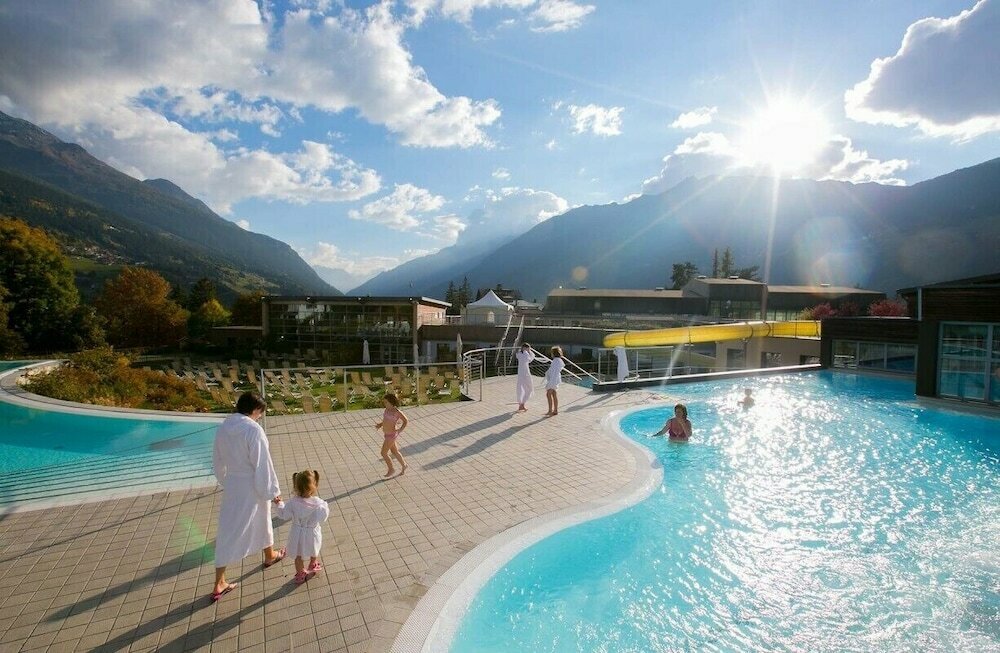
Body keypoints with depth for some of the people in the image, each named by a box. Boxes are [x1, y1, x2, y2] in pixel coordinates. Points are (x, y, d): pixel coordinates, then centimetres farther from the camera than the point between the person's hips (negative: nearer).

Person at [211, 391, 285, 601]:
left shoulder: (223, 426, -3)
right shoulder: (253, 429, -24)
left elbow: (218, 461, 9)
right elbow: (263, 464, -21)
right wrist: (273, 490, -10)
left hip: (232, 484, 5)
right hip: (252, 486, -5)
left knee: (228, 530, 12)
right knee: (261, 521, 20)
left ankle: (219, 584, 16)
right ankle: (270, 556, 44)